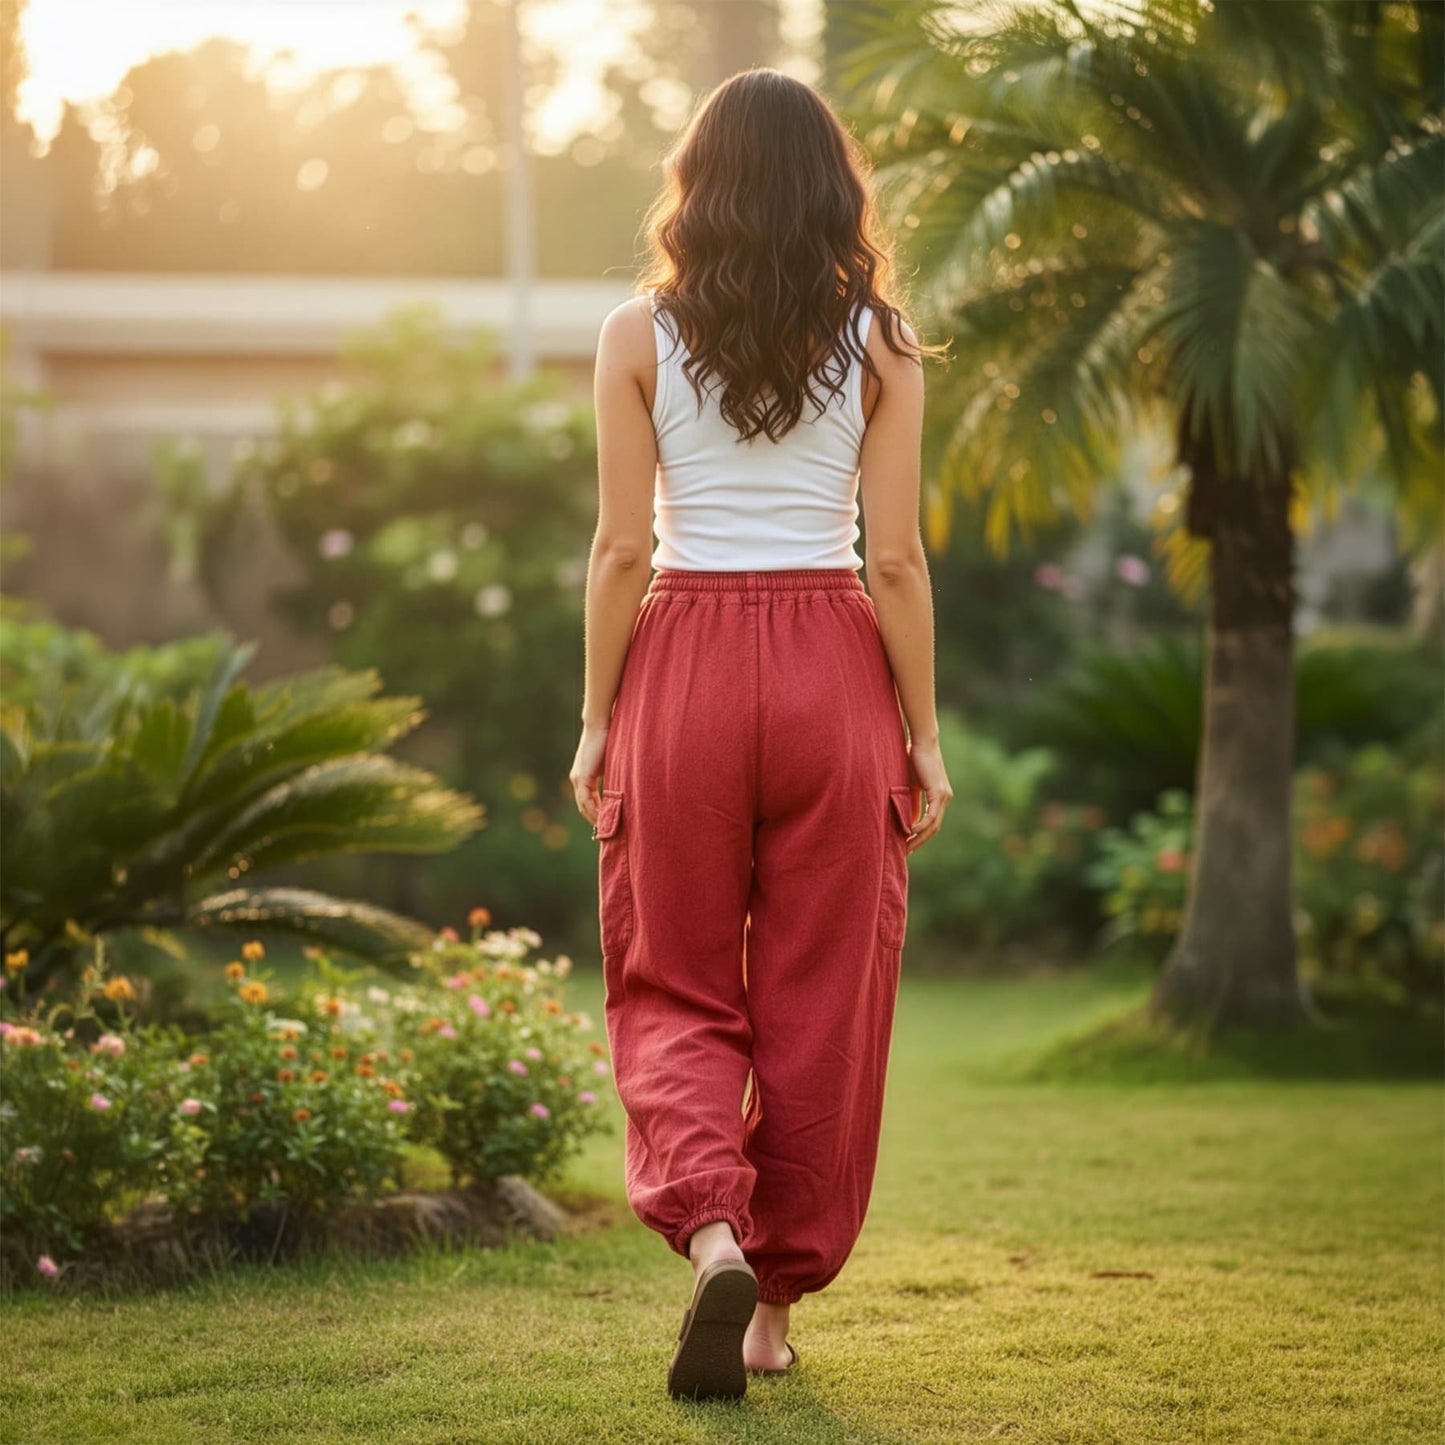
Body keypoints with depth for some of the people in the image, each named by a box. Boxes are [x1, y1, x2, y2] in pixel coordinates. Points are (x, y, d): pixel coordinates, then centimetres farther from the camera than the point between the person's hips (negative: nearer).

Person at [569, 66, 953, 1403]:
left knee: (674, 987, 9)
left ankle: (711, 1229, -16)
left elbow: (622, 550, -3)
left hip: (683, 666, 0)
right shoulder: (879, 342, 0)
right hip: (832, 670, 1)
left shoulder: (638, 337, -2)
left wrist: (599, 722, 5)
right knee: (819, 999, 10)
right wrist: (922, 735, 5)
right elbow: (896, 561, -2)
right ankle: (778, 1302, 17)